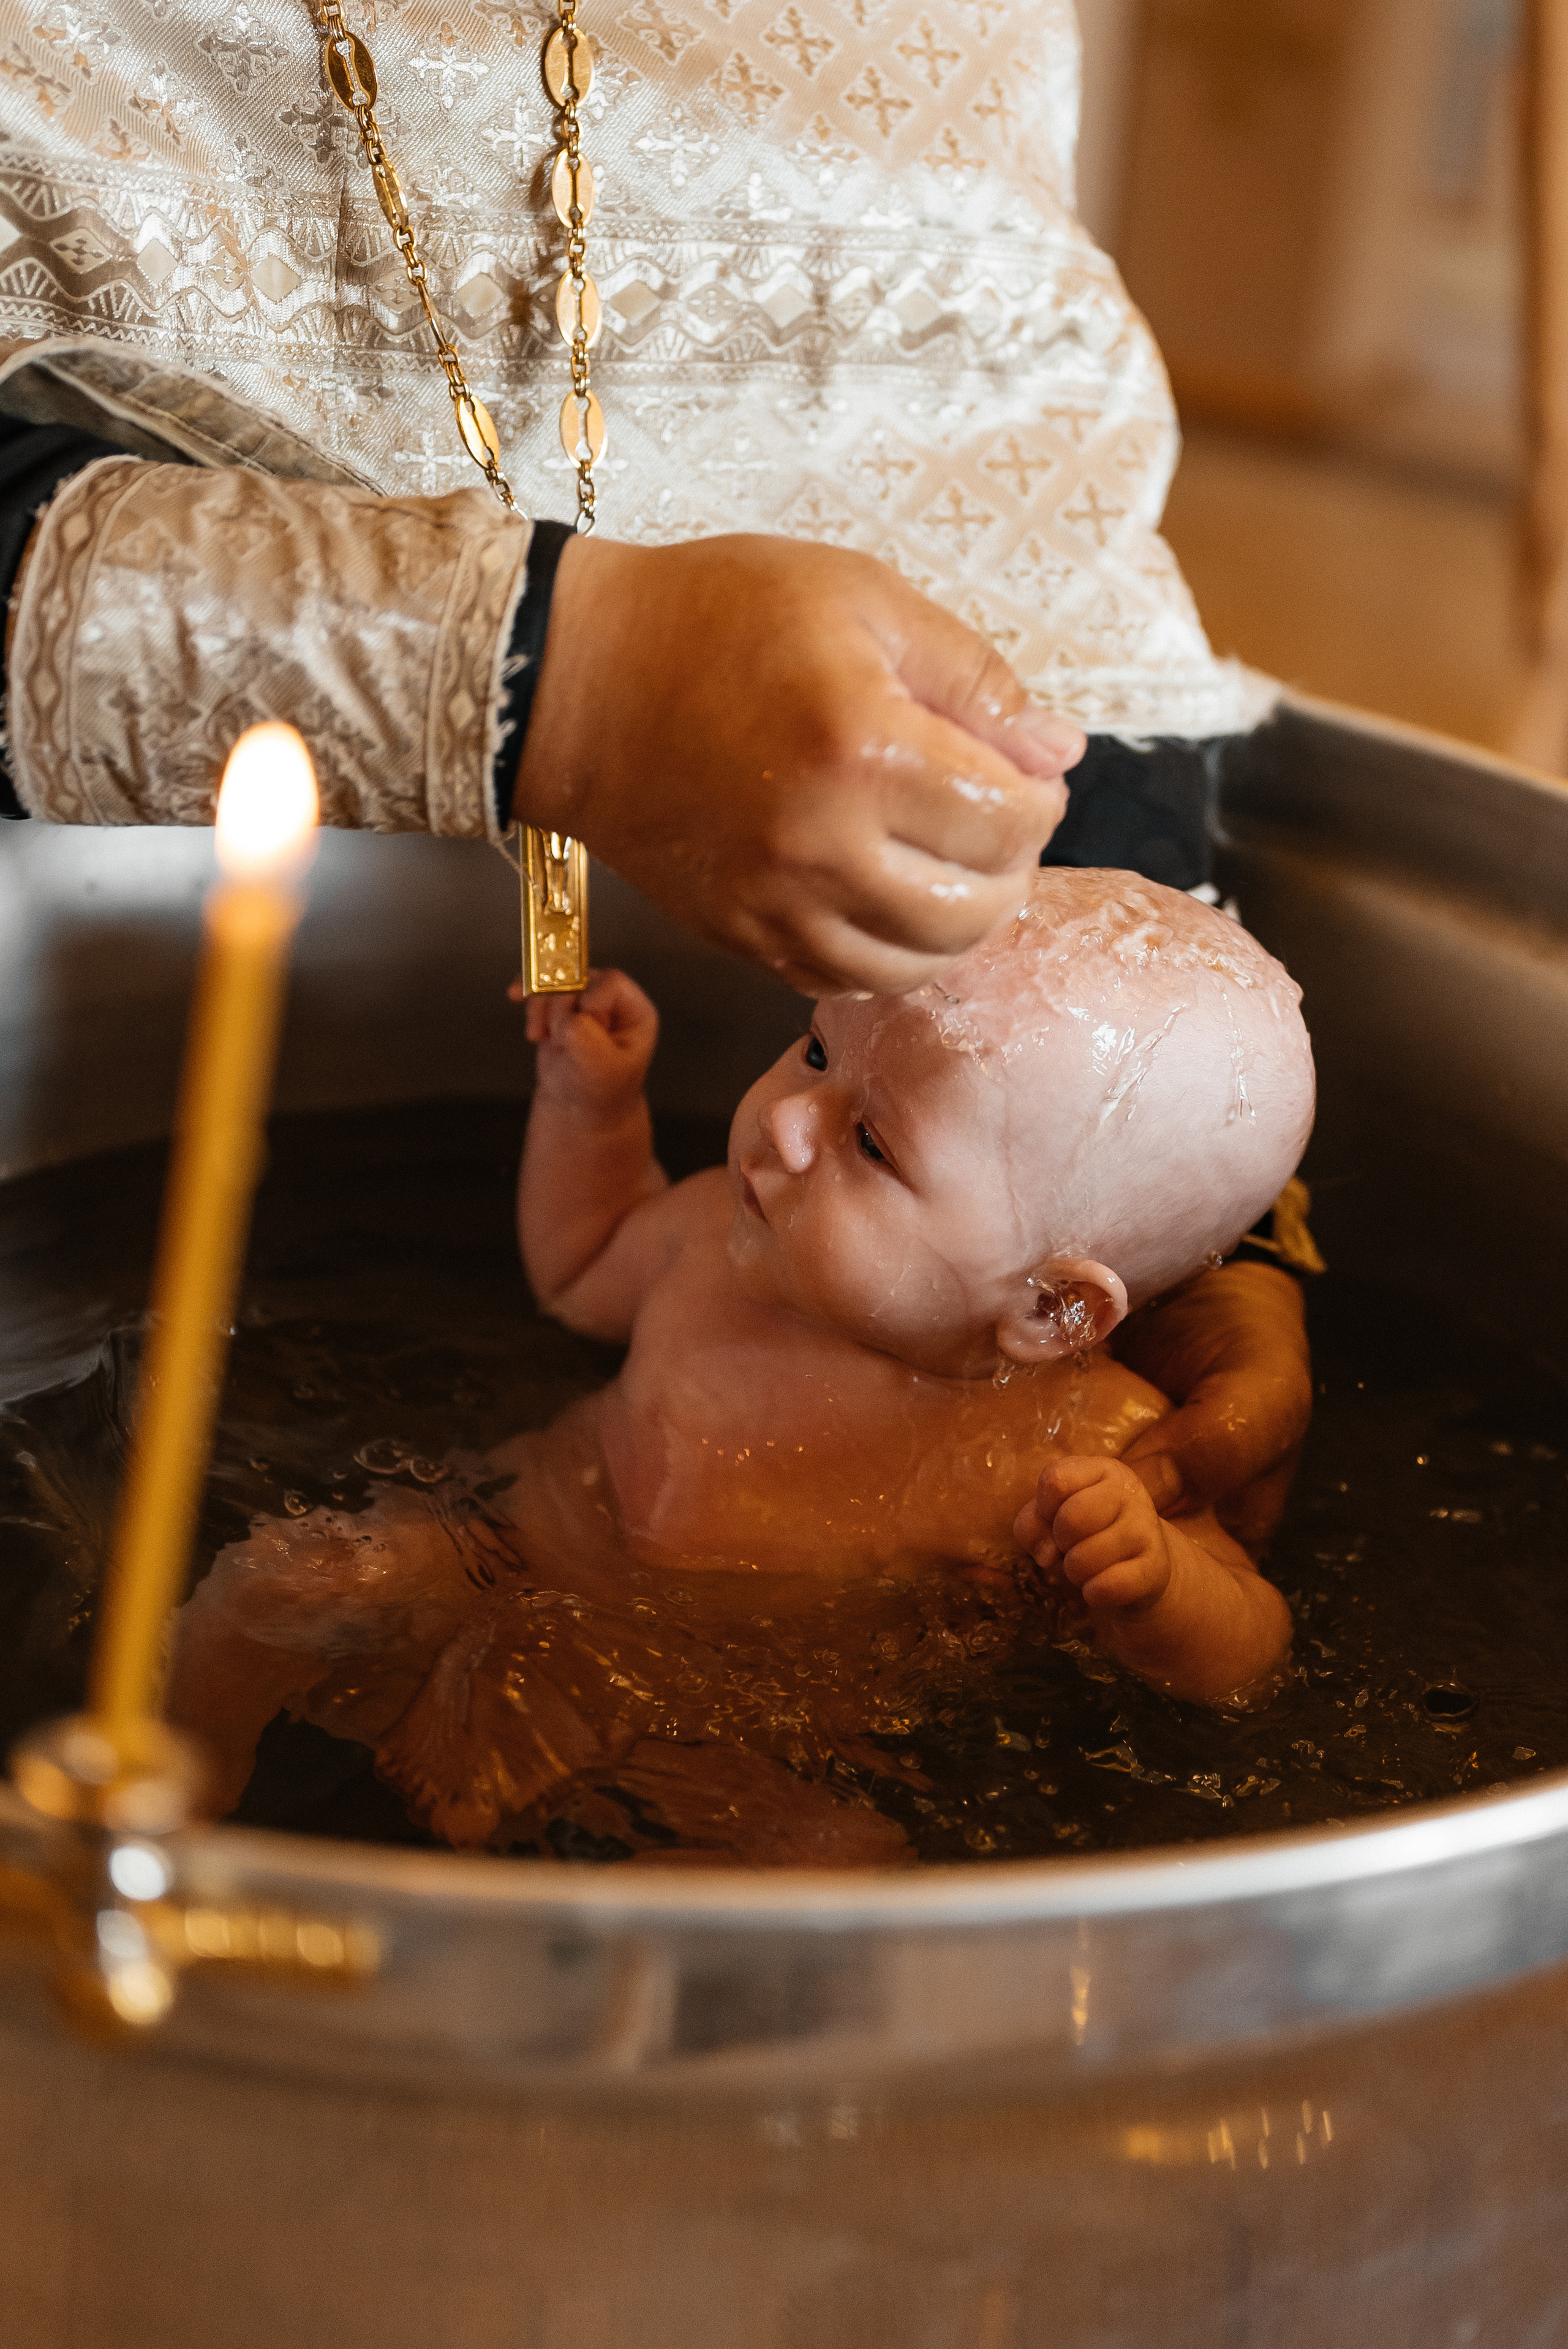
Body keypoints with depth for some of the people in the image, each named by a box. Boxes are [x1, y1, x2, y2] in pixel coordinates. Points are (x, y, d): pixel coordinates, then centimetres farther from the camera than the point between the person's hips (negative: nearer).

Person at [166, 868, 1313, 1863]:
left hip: (737, 1758, -4)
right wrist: (592, 1099, 4)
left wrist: (1152, 1577, -41)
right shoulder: (729, 1232, -6)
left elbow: (1247, 1662, -19)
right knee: (277, 1583, -4)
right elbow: (581, 1273, 18)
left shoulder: (1082, 1450, -24)